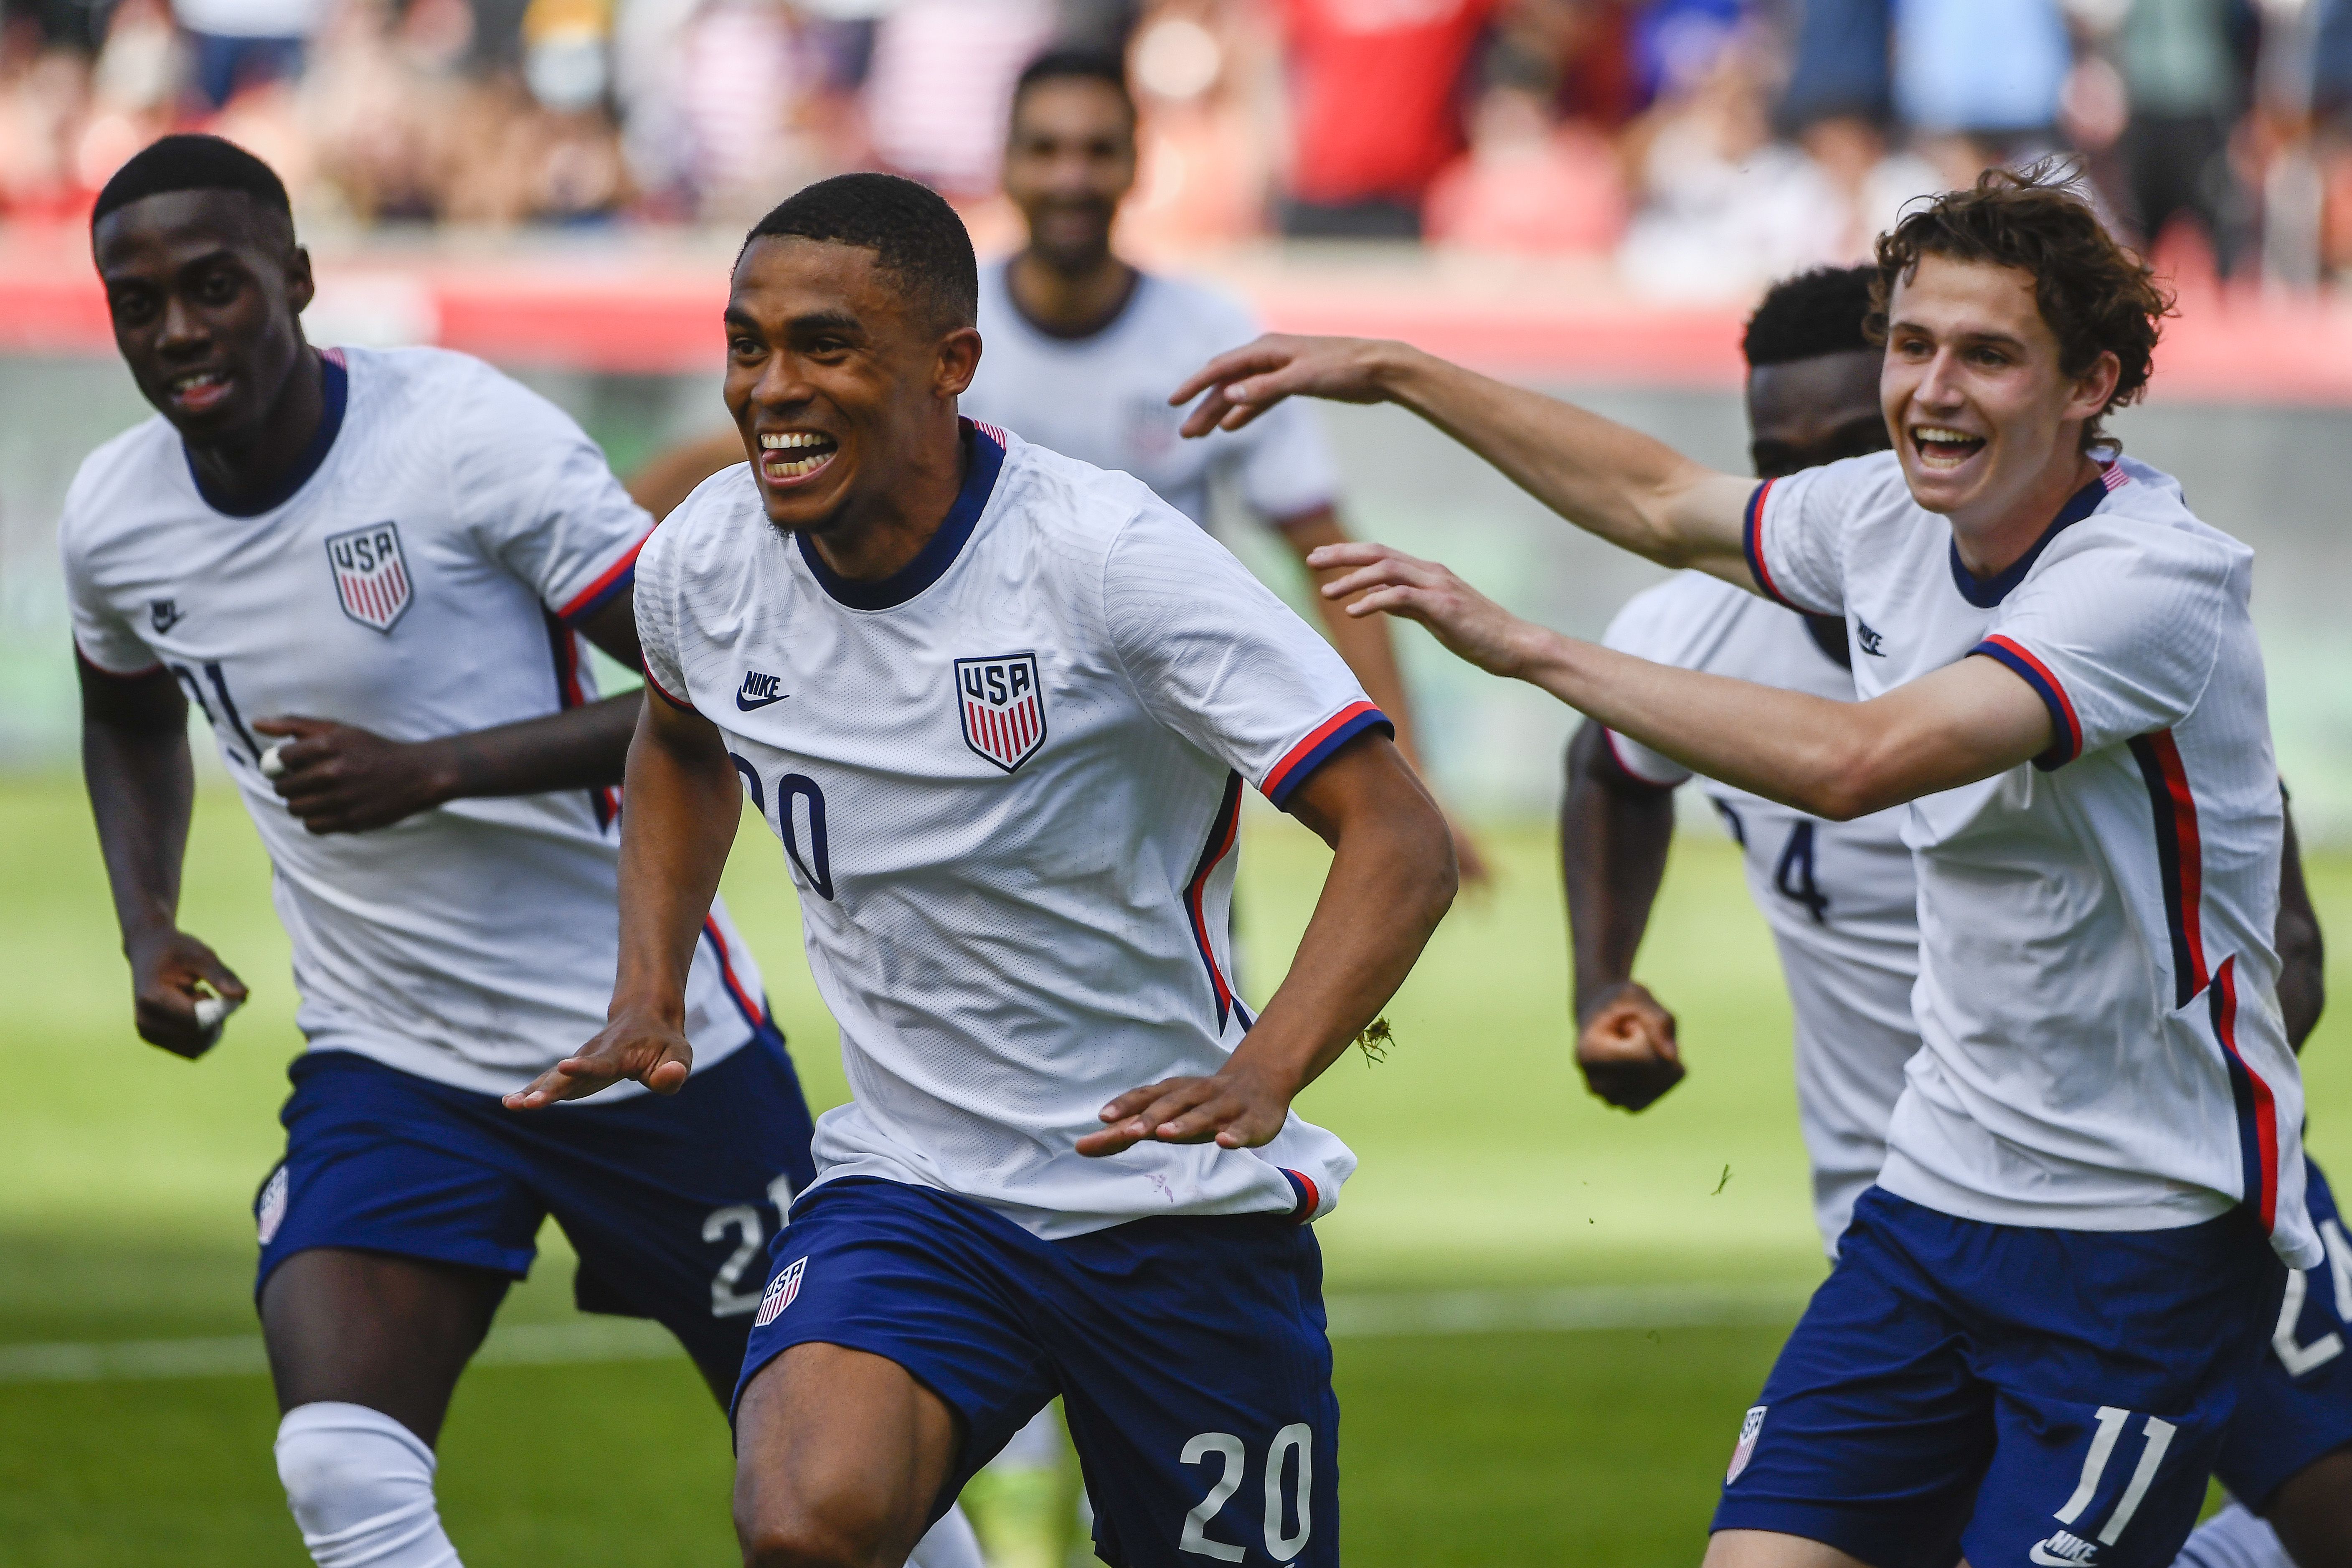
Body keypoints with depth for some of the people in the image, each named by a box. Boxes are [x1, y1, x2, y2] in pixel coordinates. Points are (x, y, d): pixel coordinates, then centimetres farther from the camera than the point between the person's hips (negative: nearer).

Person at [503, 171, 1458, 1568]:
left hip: (1181, 1205, -2)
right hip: (910, 1185, 2)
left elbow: (1403, 844, -22)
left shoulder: (1106, 555, -19)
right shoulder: (706, 561, -3)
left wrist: (1262, 1077, -37)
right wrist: (650, 994, 9)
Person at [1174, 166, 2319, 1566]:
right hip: (1937, 1191, 7)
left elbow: (1858, 760, -33)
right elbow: (1664, 503, 25)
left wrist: (1528, 647, -29)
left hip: (2148, 1241, -7)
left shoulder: (2157, 579, -21)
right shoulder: (1893, 517, 3)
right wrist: (1391, 374, 28)